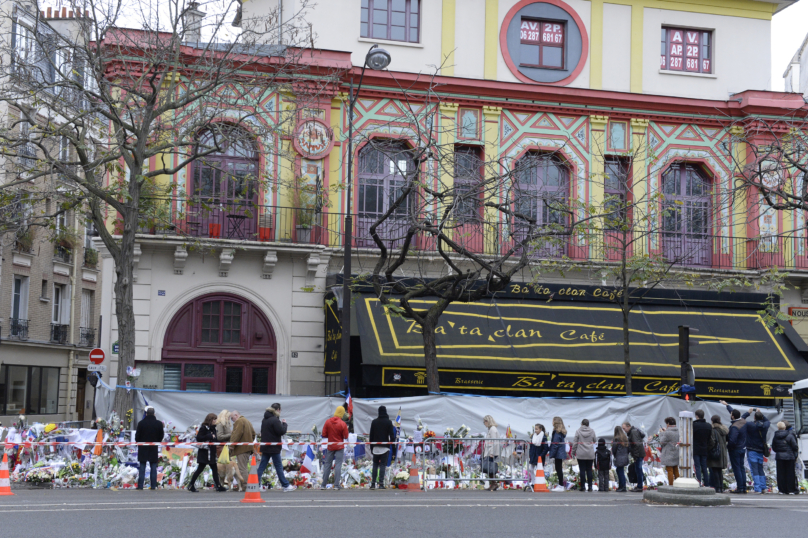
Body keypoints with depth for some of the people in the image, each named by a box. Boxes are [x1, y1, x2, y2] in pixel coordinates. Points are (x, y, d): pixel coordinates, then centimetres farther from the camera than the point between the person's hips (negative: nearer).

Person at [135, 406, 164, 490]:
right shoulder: (159, 424, -3)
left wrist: (138, 442, 15)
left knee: (142, 468, 3)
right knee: (153, 468, 6)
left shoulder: (141, 423, -7)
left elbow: (137, 436, -4)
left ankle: (140, 485, 0)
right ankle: (153, 486, 4)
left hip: (143, 448, -1)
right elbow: (161, 436, 3)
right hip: (154, 449, 1)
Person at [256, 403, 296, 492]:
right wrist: (284, 424, -2)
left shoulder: (264, 420, 10)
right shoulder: (275, 420, -17)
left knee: (262, 466, 8)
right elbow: (281, 431, -20)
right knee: (279, 466, 1)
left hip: (265, 447, 8)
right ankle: (285, 485, 9)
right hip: (274, 447, -8)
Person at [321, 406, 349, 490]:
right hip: (340, 447, -3)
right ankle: (336, 485, -6)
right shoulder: (343, 424, -13)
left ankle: (323, 485, 10)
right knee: (338, 465, 0)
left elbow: (324, 435, -2)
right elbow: (346, 436, -8)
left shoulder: (328, 422, -5)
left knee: (327, 464, 9)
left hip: (330, 446, 3)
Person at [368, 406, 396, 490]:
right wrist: (393, 445, 1)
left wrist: (371, 447, 14)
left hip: (376, 447, 2)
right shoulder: (388, 422, -2)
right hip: (385, 447, -2)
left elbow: (371, 435, 9)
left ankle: (373, 483, 5)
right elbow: (392, 435, -4)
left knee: (375, 465, 9)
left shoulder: (374, 422, 6)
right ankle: (381, 484, -6)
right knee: (382, 465, -1)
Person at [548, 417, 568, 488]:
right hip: (561, 453, 9)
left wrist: (552, 455, -15)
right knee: (559, 469, 14)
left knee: (558, 469, -5)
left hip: (558, 454, -9)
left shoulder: (557, 432, -15)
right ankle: (561, 484, 16)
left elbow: (555, 445, -17)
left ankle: (561, 485, -2)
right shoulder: (562, 432, 12)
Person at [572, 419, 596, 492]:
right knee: (589, 470, 7)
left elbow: (575, 442, -2)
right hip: (590, 454, 2)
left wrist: (573, 452, 6)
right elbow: (595, 441, 9)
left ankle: (582, 486, 0)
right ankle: (590, 486, 5)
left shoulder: (578, 431, -4)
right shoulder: (592, 431, 0)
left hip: (581, 454, -2)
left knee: (582, 470, 2)